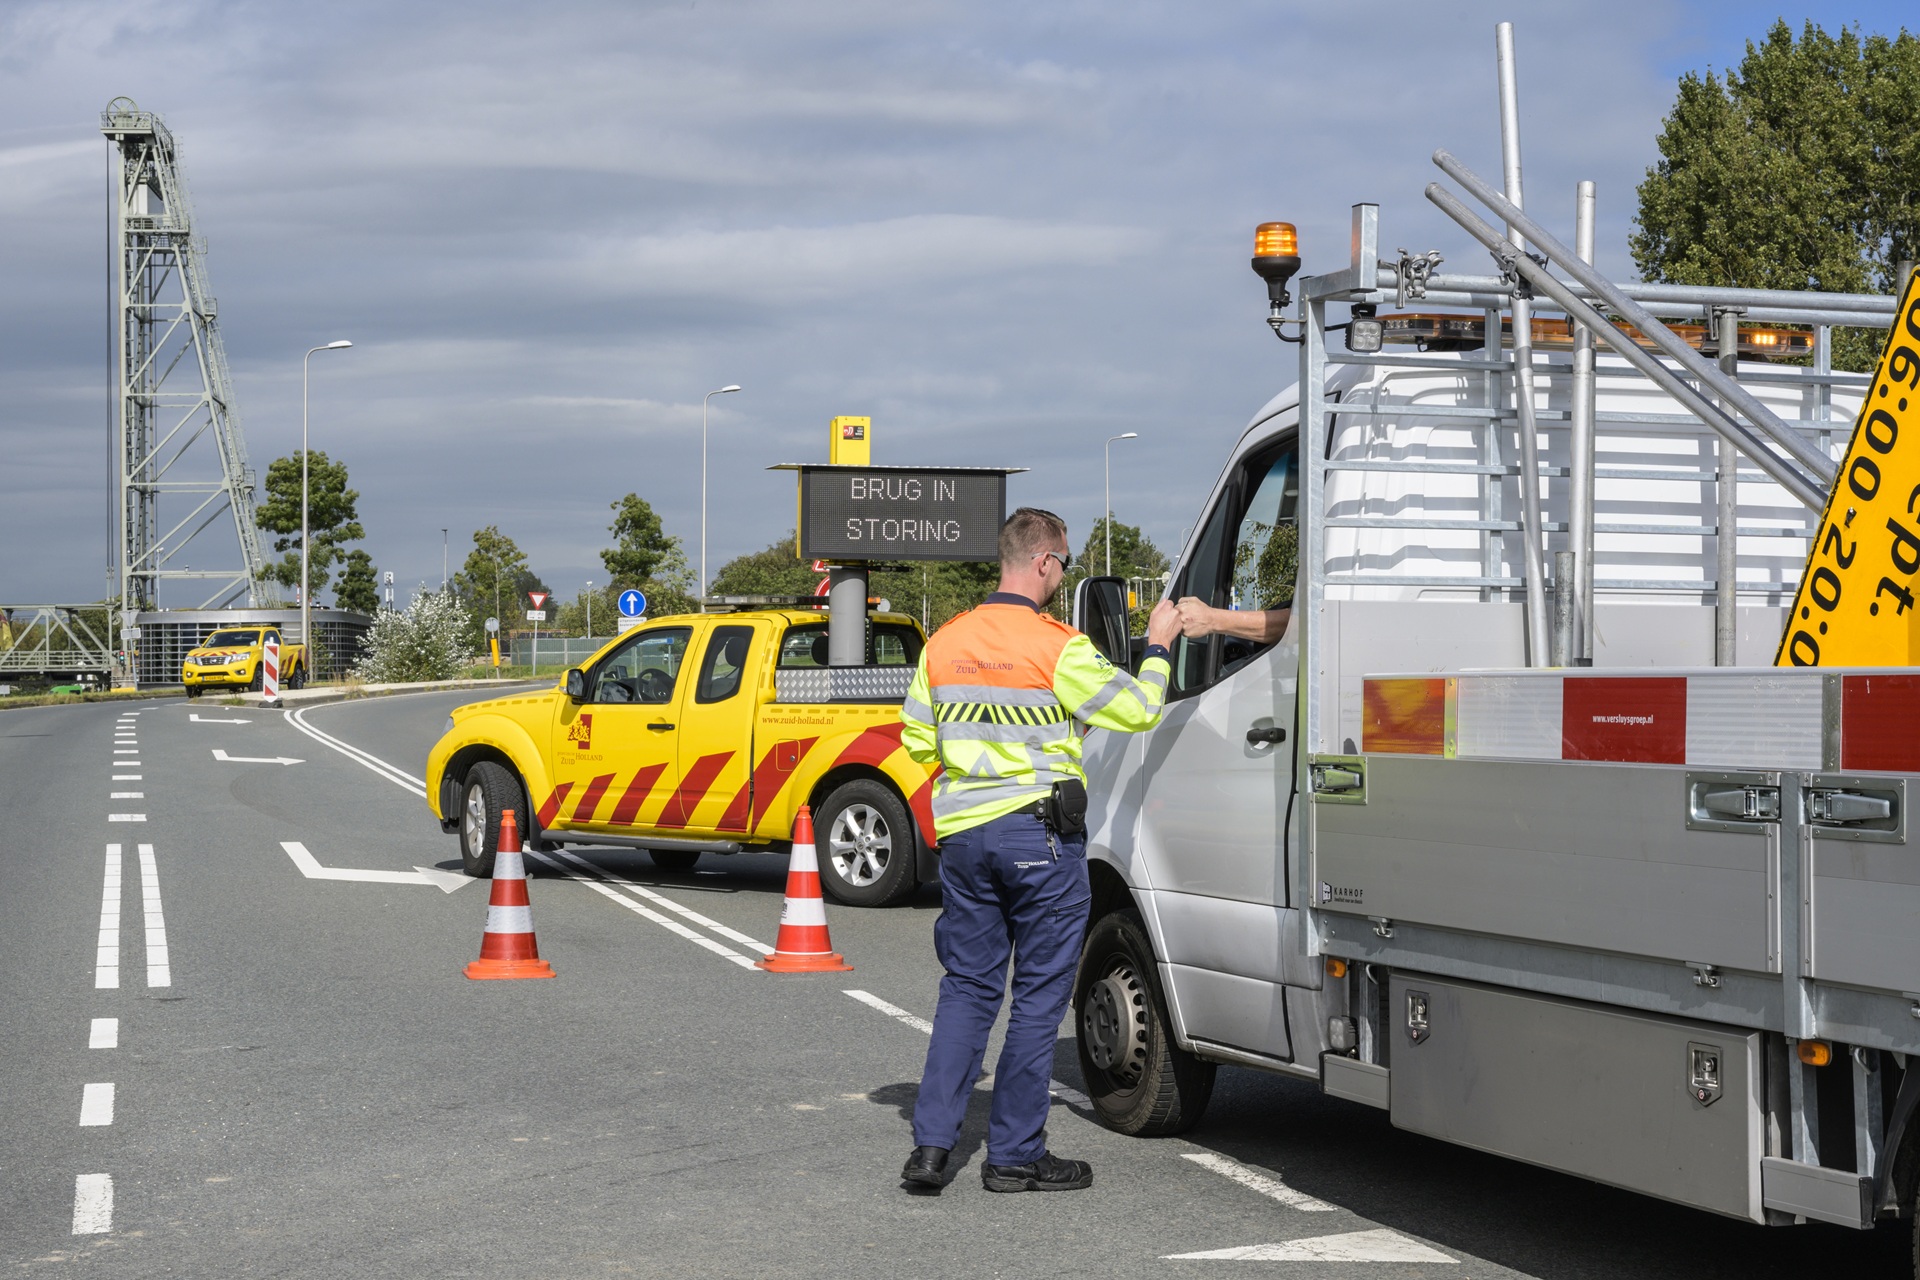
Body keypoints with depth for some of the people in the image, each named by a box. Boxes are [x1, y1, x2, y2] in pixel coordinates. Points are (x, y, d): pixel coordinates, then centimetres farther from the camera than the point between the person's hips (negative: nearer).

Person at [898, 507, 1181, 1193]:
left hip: (963, 833, 6)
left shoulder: (945, 643, 5)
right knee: (1038, 995, 4)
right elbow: (1137, 711, -4)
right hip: (1038, 834, -6)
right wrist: (1157, 648, 11)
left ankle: (931, 1144, 7)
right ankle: (1015, 1155, 8)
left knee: (967, 988, 13)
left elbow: (917, 741, 11)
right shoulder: (1058, 648, -12)